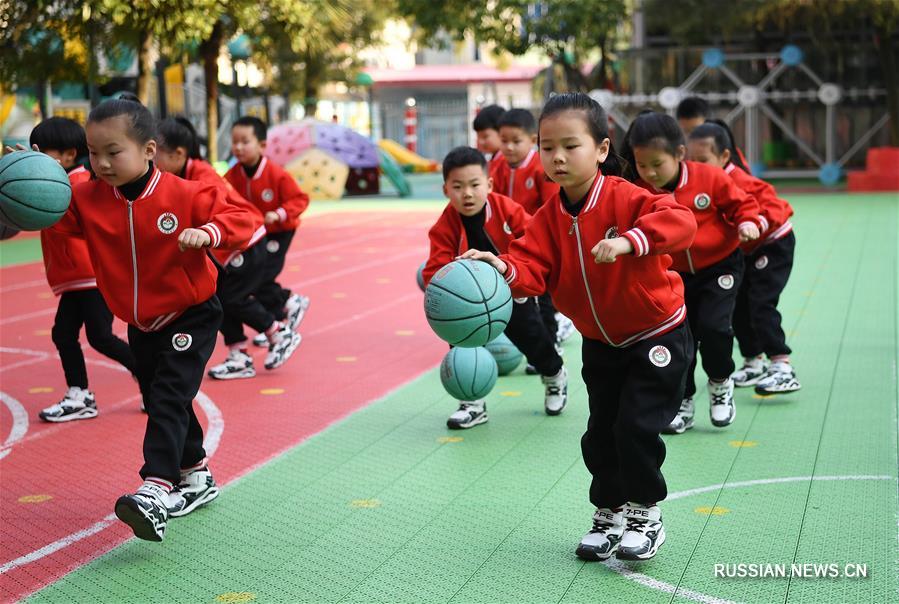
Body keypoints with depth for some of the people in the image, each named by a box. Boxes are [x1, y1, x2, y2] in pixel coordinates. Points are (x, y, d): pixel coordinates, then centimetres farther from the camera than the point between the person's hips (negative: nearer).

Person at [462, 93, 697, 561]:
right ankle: (610, 514, 28)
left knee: (636, 426, -10)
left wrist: (629, 240, -50)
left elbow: (680, 220, -36)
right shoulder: (550, 217, -6)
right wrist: (504, 269, -38)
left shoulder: (623, 197, -22)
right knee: (600, 433, 10)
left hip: (657, 335, -6)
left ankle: (646, 515, 11)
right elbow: (533, 265, -16)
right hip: (599, 343, 6)